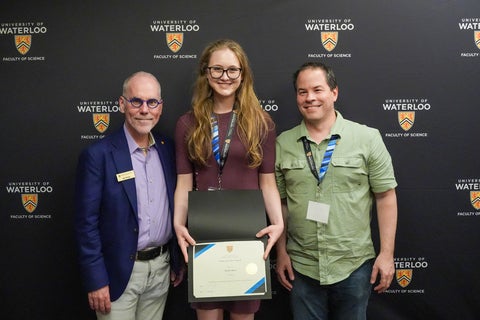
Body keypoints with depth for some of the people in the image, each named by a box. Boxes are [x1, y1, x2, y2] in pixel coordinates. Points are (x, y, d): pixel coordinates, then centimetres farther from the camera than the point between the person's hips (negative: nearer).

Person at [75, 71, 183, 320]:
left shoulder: (168, 149, 2)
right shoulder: (98, 155, -13)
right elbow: (86, 223, -12)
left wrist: (178, 261, 10)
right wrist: (96, 281, -12)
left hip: (162, 267, 5)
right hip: (119, 272, -4)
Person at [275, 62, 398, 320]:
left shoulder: (367, 138, -5)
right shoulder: (283, 144, 0)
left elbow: (385, 196, -3)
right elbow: (280, 202, 5)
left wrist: (387, 253, -5)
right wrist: (281, 252, 4)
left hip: (354, 265, -1)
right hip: (301, 267, 2)